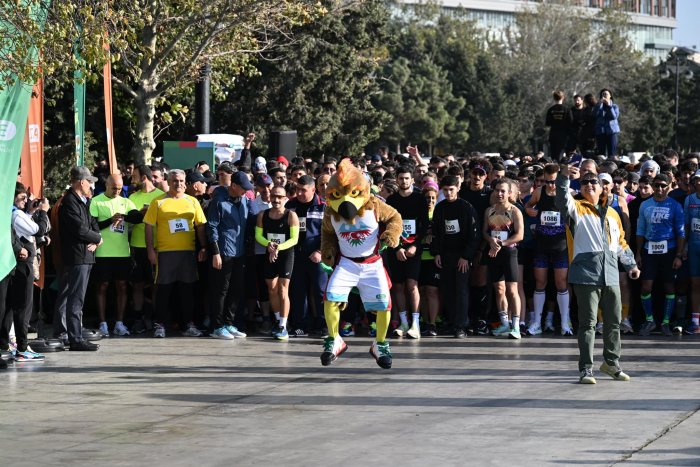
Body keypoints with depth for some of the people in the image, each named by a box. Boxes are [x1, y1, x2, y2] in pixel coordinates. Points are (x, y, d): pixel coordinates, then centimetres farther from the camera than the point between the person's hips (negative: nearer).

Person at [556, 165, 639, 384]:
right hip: (586, 274, -5)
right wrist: (563, 176, -34)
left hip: (611, 275, 5)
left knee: (614, 321, 11)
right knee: (588, 322, -5)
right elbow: (563, 200, -19)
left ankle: (611, 362, 28)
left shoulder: (612, 214, 19)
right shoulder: (577, 208, 3)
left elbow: (621, 242, 25)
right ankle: (586, 369, -2)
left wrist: (631, 264, 18)